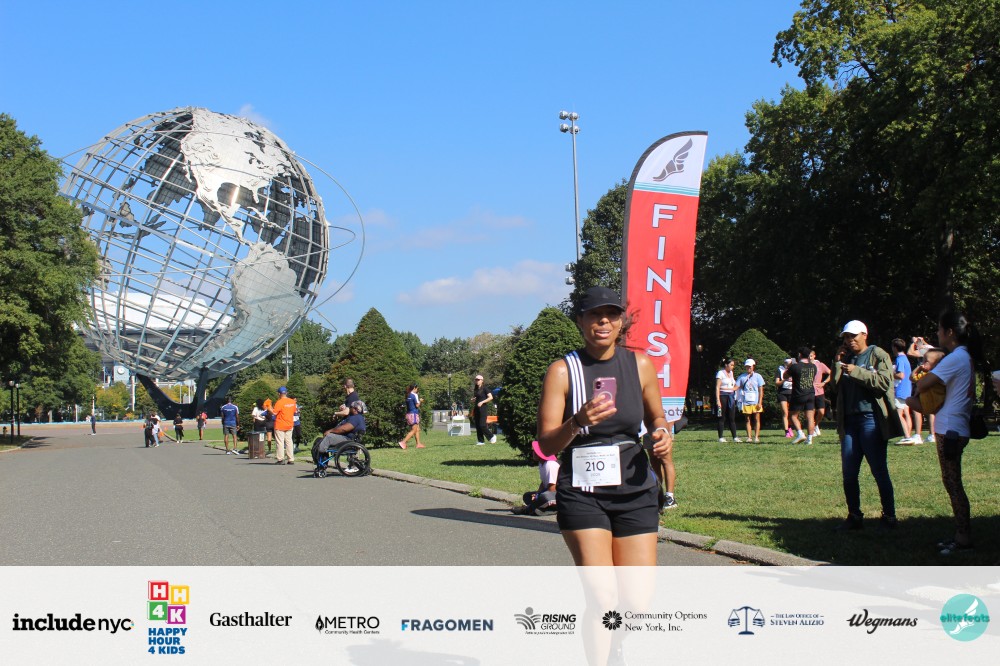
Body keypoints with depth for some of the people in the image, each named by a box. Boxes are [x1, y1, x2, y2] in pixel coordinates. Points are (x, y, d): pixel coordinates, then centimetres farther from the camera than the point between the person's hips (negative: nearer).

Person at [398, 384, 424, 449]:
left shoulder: (408, 396, 12)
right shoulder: (415, 395, -11)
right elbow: (417, 405, -15)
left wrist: (419, 401, 19)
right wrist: (419, 401, 4)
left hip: (409, 414, 8)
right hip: (414, 414, -8)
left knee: (417, 430, 13)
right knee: (413, 431, -7)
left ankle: (418, 444, 11)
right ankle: (403, 442, -16)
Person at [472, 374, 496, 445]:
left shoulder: (484, 389, -5)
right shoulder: (475, 389, 14)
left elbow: (491, 397, -11)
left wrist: (482, 402, -17)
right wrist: (473, 400, 2)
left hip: (483, 408, -7)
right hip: (476, 409, 7)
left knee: (482, 425, -13)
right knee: (477, 426, 4)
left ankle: (492, 437, 4)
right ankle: (481, 441, 9)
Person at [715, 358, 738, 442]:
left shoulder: (731, 373, 15)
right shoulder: (720, 373, -5)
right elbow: (717, 387, -12)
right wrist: (718, 400, -18)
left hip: (731, 397, 6)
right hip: (723, 396, -6)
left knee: (732, 418, 4)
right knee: (722, 418, -2)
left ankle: (735, 437, 4)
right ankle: (721, 437, 1)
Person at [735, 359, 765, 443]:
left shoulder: (757, 376, 5)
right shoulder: (742, 377, 8)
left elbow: (761, 390, 3)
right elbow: (736, 387, 4)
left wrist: (760, 402, -4)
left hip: (755, 402, -1)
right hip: (746, 402, 1)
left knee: (757, 419, -2)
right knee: (748, 420, 3)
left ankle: (756, 437, -2)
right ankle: (749, 437, 4)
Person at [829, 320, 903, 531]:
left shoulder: (878, 355, 0)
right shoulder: (846, 358, 18)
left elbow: (884, 382, -14)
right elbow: (836, 386, 13)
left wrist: (856, 371, -18)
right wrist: (838, 363, 3)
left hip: (871, 419, -6)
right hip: (849, 420, 6)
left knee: (879, 470, -3)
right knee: (848, 472, 5)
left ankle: (889, 517, 4)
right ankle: (854, 516, 14)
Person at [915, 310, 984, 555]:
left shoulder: (955, 358, -16)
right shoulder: (967, 358, 14)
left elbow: (922, 385, -22)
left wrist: (920, 377, 3)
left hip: (949, 429, -10)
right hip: (956, 427, 10)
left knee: (953, 483, -6)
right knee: (952, 482, 14)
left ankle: (964, 539, -3)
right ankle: (961, 534, 18)